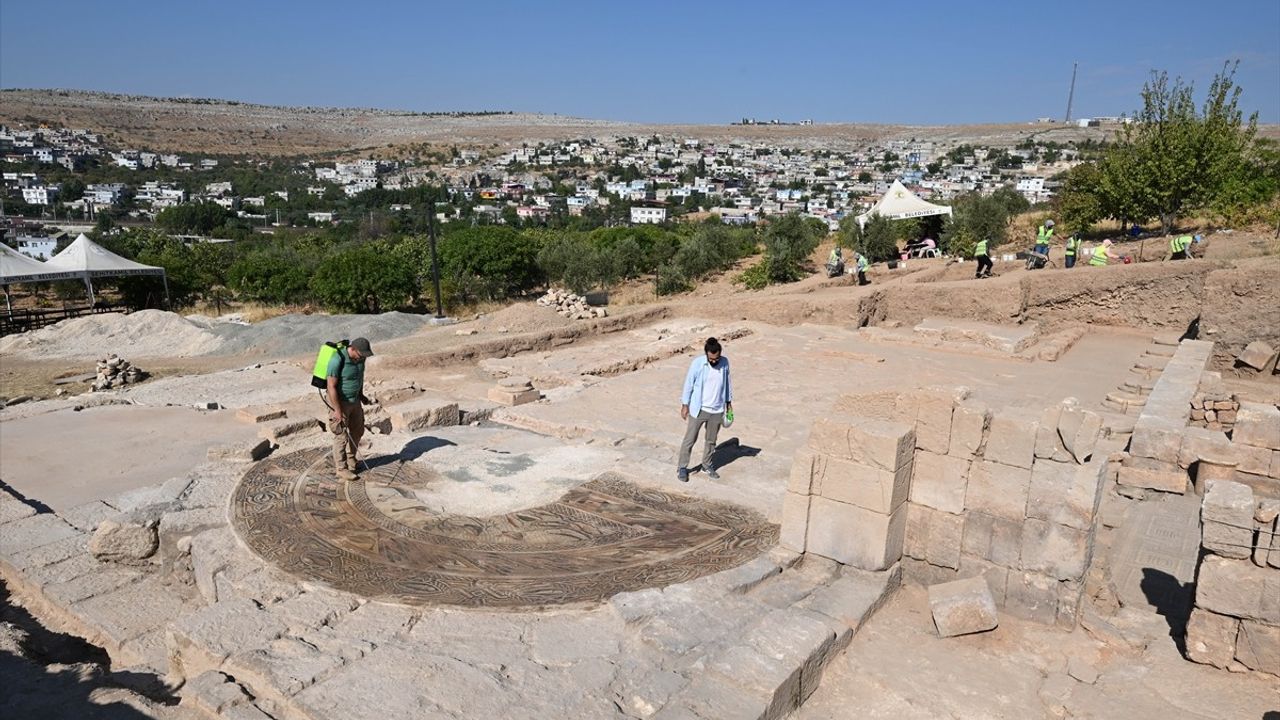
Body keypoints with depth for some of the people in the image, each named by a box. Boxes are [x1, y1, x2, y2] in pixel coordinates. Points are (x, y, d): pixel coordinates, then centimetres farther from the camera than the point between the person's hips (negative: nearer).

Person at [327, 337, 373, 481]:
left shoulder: (359, 357, -6)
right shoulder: (337, 360, -30)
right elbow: (331, 387, -26)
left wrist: (361, 394, 15)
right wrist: (338, 410, -23)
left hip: (354, 400, 8)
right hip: (339, 402, -8)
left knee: (357, 431, 17)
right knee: (342, 436, 2)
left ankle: (350, 459, 36)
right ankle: (341, 468, 15)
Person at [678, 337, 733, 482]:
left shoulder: (725, 362, -7)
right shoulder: (697, 363, -17)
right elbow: (688, 384, -9)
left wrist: (729, 402, 14)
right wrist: (685, 405, -6)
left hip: (717, 410, 3)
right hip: (699, 409, -3)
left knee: (711, 440, 17)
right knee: (690, 439, 4)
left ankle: (707, 465, 36)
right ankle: (682, 468, 19)